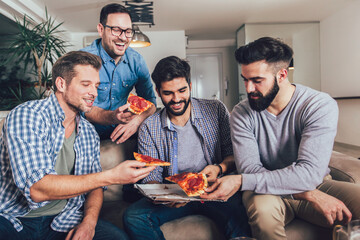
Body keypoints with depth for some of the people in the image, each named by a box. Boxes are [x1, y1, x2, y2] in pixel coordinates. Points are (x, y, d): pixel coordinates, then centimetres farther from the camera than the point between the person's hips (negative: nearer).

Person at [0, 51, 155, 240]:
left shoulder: (89, 133, 4)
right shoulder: (26, 115, -14)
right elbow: (36, 188, -25)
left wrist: (89, 222, -9)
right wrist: (111, 176, -29)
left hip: (63, 223, 3)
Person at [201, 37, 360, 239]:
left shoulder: (320, 106, -14)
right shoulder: (242, 114, -7)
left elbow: (309, 172, -24)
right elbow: (249, 168, -16)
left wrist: (240, 182, -31)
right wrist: (311, 195, -26)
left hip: (316, 185, -1)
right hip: (267, 191, 2)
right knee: (262, 207, -33)